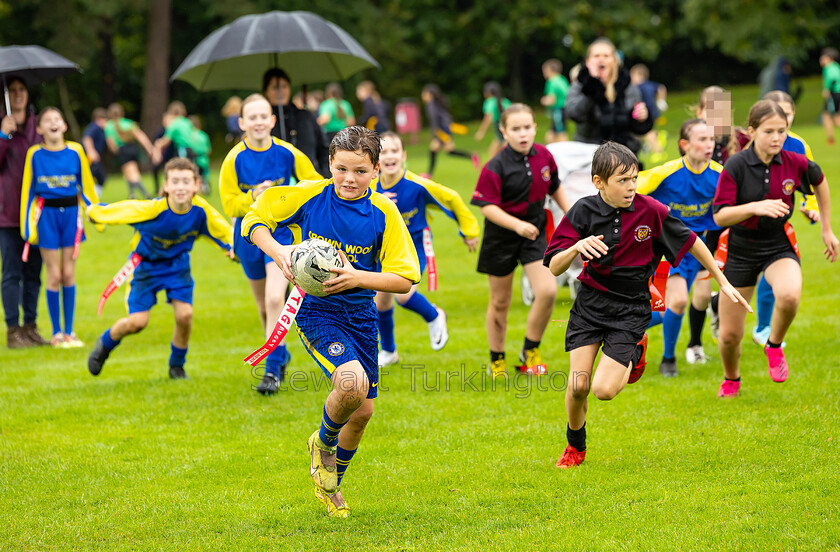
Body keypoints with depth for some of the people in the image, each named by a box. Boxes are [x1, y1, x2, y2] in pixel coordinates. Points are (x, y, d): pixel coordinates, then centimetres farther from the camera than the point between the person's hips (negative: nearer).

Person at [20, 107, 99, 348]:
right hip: (46, 214, -1)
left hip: (71, 213, 2)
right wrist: (28, 226, 2)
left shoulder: (75, 151, 1)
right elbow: (28, 191, 3)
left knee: (69, 274, 4)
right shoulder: (35, 154, -2)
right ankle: (56, 333, 9)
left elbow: (86, 187, 9)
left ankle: (69, 332, 12)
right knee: (54, 275, 0)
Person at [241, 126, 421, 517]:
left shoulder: (383, 213, -9)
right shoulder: (309, 196, -11)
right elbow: (254, 219, 0)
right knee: (351, 382, -29)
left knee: (362, 411, 10)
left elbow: (405, 279, -9)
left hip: (361, 315, 4)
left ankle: (331, 484, 39)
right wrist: (278, 252, -19)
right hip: (316, 312, -4)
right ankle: (323, 443, 4)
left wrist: (357, 278, -25)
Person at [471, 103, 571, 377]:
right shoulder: (496, 167, -19)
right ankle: (497, 361, 27)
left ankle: (531, 350, 7)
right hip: (501, 238, -3)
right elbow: (487, 207, -21)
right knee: (500, 301, 9)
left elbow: (555, 188, 15)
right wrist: (517, 225, -32)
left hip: (534, 233, 3)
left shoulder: (543, 156, -3)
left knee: (547, 291, -14)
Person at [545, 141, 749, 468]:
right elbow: (554, 268, -11)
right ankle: (575, 447, 21)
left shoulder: (649, 211, -12)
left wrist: (723, 282, 7)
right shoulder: (584, 212, -10)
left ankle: (634, 353, 20)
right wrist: (577, 247, -32)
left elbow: (690, 242, 3)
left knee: (604, 389, -15)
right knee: (578, 385, -9)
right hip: (590, 305, 1)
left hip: (631, 309, -1)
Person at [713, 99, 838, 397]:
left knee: (789, 296, -34)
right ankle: (731, 379, 38)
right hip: (741, 249, -1)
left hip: (779, 246, 1)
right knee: (729, 335, 3)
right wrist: (756, 207, -36)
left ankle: (774, 346, -2)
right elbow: (720, 215, -20)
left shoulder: (795, 163, -10)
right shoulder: (736, 166, -17)